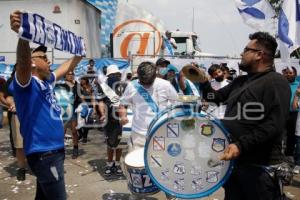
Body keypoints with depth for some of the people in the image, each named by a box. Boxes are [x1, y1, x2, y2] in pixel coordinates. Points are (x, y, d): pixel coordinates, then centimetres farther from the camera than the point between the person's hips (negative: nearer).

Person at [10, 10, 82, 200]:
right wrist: (23, 35, -52)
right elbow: (23, 62, -34)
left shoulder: (47, 81, 10)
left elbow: (67, 67, 24)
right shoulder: (26, 84, -13)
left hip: (54, 149, 9)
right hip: (43, 153, -9)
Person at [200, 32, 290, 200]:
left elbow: (275, 125, -23)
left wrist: (241, 145, -29)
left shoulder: (276, 82, -13)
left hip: (260, 165, -8)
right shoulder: (240, 81, 13)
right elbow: (216, 97, 19)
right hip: (234, 159, 8)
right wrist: (202, 82, 2)